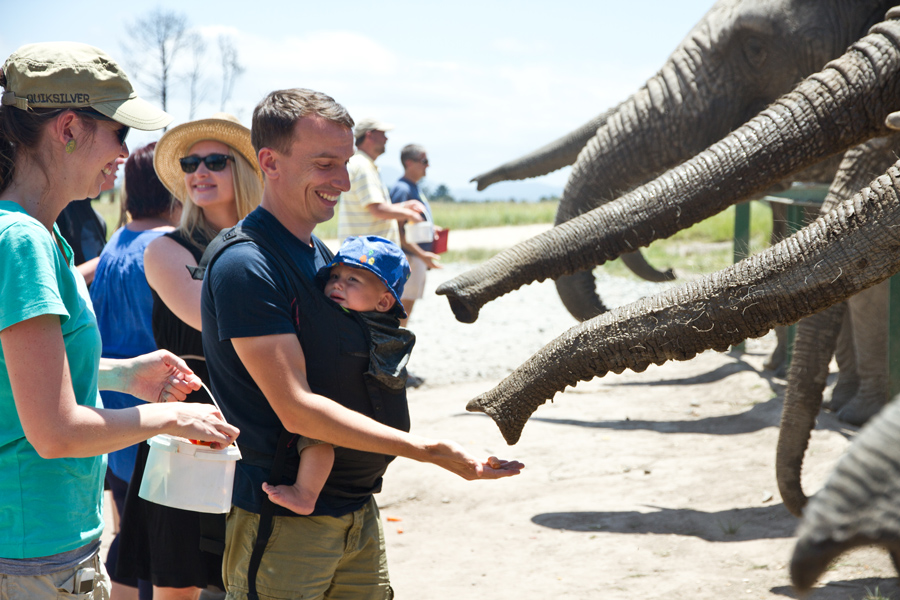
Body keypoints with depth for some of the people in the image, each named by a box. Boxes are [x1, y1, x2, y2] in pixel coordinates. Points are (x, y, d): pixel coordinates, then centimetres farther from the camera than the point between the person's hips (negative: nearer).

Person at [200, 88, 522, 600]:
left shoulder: (322, 255, 13)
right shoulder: (244, 265, -16)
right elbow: (296, 409, -22)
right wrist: (428, 450, -24)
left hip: (358, 512, 8)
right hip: (284, 522, -8)